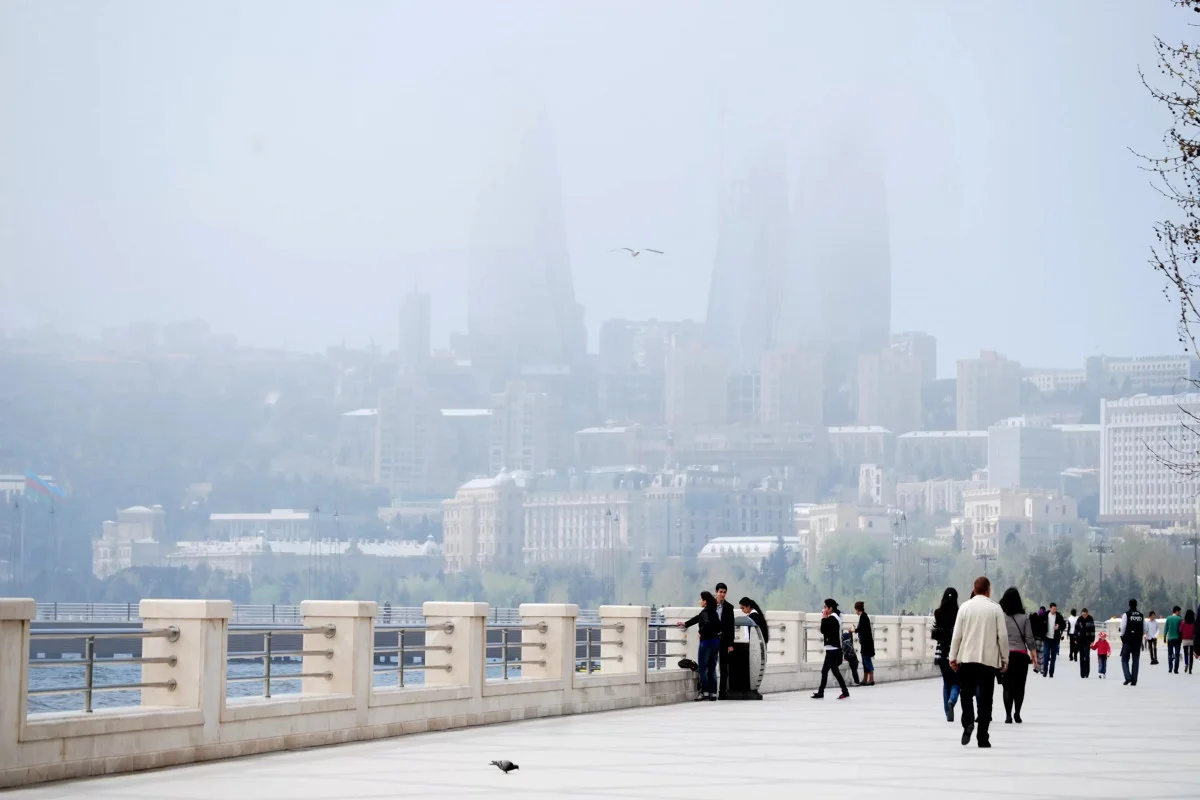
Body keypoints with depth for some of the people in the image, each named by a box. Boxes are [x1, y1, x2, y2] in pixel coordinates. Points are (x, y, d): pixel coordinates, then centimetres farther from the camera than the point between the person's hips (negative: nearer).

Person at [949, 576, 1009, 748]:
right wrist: (1004, 659, 7)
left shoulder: (965, 607, 0)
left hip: (967, 658, 1)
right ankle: (982, 737, 4)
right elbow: (1002, 635, -2)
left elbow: (957, 634, -1)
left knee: (966, 694, 11)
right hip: (989, 660, 0)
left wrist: (953, 657, 6)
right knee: (985, 698, 5)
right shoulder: (995, 608, -2)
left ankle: (968, 724, -13)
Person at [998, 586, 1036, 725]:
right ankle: (1017, 713, 7)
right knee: (1020, 686, 10)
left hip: (1005, 655, 0)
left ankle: (1008, 715, -6)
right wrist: (1034, 656, 6)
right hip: (1021, 655, 0)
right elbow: (1029, 640, 0)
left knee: (1007, 686, 1)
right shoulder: (1024, 618, 0)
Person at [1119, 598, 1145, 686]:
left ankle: (1128, 677, -11)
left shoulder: (1126, 615, -8)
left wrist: (1119, 633, 8)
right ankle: (1134, 681, 7)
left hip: (1127, 641, -3)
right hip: (1138, 642, 3)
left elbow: (1123, 629, -12)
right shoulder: (1141, 616, 4)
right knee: (1135, 661, 9)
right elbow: (1145, 630, 6)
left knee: (1125, 660, 6)